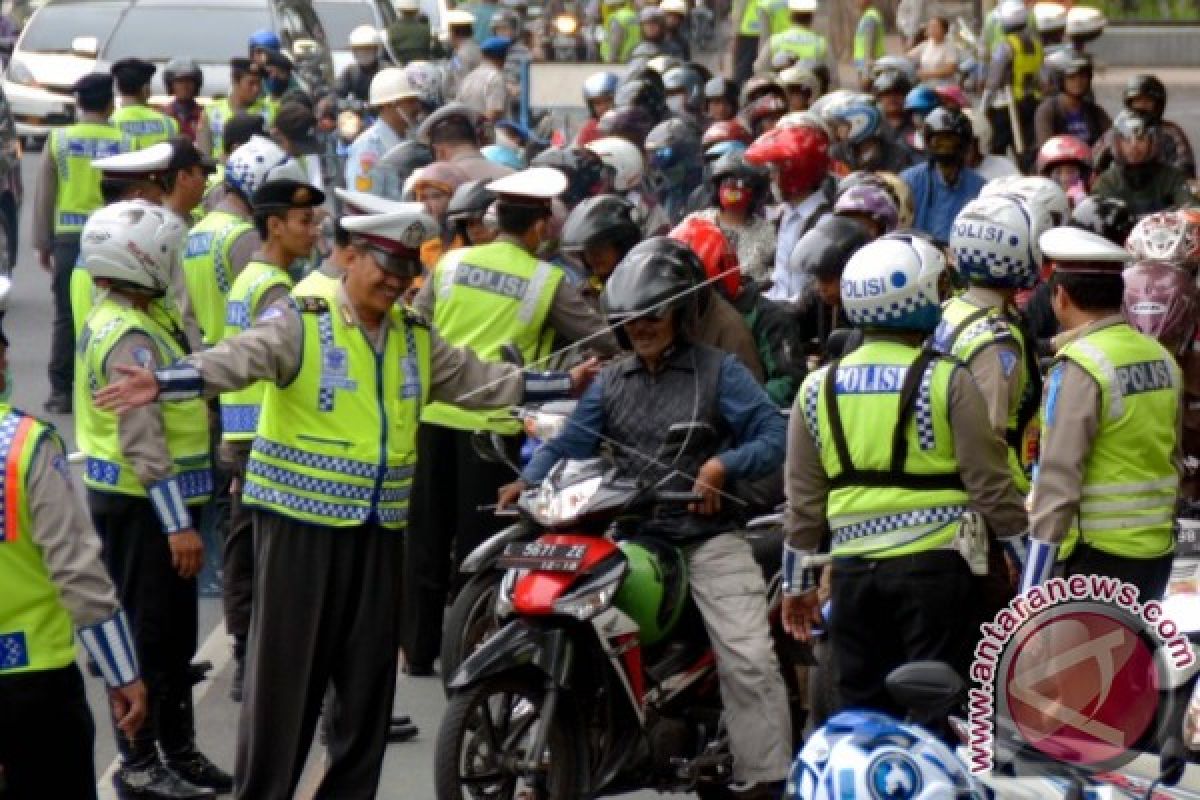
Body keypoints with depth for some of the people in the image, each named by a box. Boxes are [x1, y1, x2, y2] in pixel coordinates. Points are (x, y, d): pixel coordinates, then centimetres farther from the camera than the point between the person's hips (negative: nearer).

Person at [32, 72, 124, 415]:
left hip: (68, 236, 1)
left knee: (66, 315, 6)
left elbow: (44, 196, 2)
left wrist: (42, 242, 9)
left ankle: (62, 391, 5)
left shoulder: (58, 140, 0)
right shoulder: (123, 143, -3)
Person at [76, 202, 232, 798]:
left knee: (173, 635, 17)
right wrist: (177, 524, -23)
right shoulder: (130, 337, -21)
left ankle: (178, 751, 26)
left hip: (124, 497, 10)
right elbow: (144, 444, -24)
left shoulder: (113, 320, 12)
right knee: (147, 635, -3)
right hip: (140, 503, -10)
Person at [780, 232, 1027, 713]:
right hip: (934, 565, -4)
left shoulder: (817, 388, 6)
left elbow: (803, 499, 10)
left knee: (861, 706, 10)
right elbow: (988, 482, -8)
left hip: (854, 571, 4)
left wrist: (797, 582, 18)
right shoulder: (948, 382, -7)